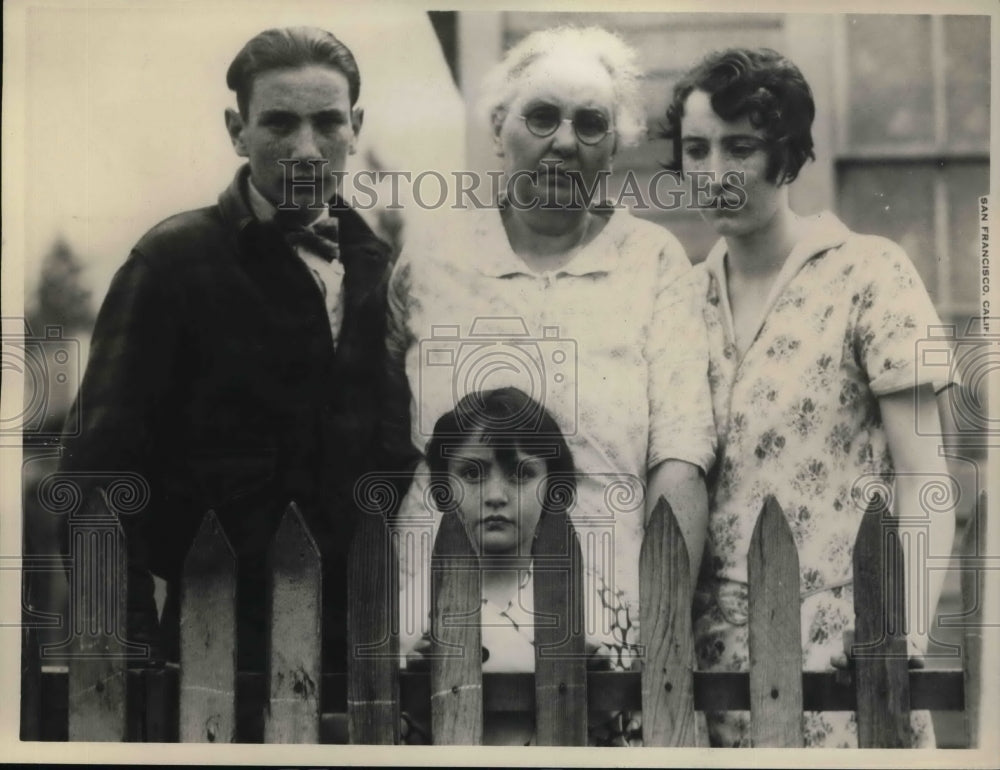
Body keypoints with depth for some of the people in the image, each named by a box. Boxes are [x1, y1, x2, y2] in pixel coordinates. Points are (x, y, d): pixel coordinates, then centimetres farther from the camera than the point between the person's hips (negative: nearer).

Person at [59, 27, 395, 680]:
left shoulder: (377, 264, 7)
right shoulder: (175, 259, -8)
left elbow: (383, 453, 11)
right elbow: (102, 466, -12)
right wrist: (130, 644, -18)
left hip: (359, 630, 5)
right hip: (222, 639, -5)